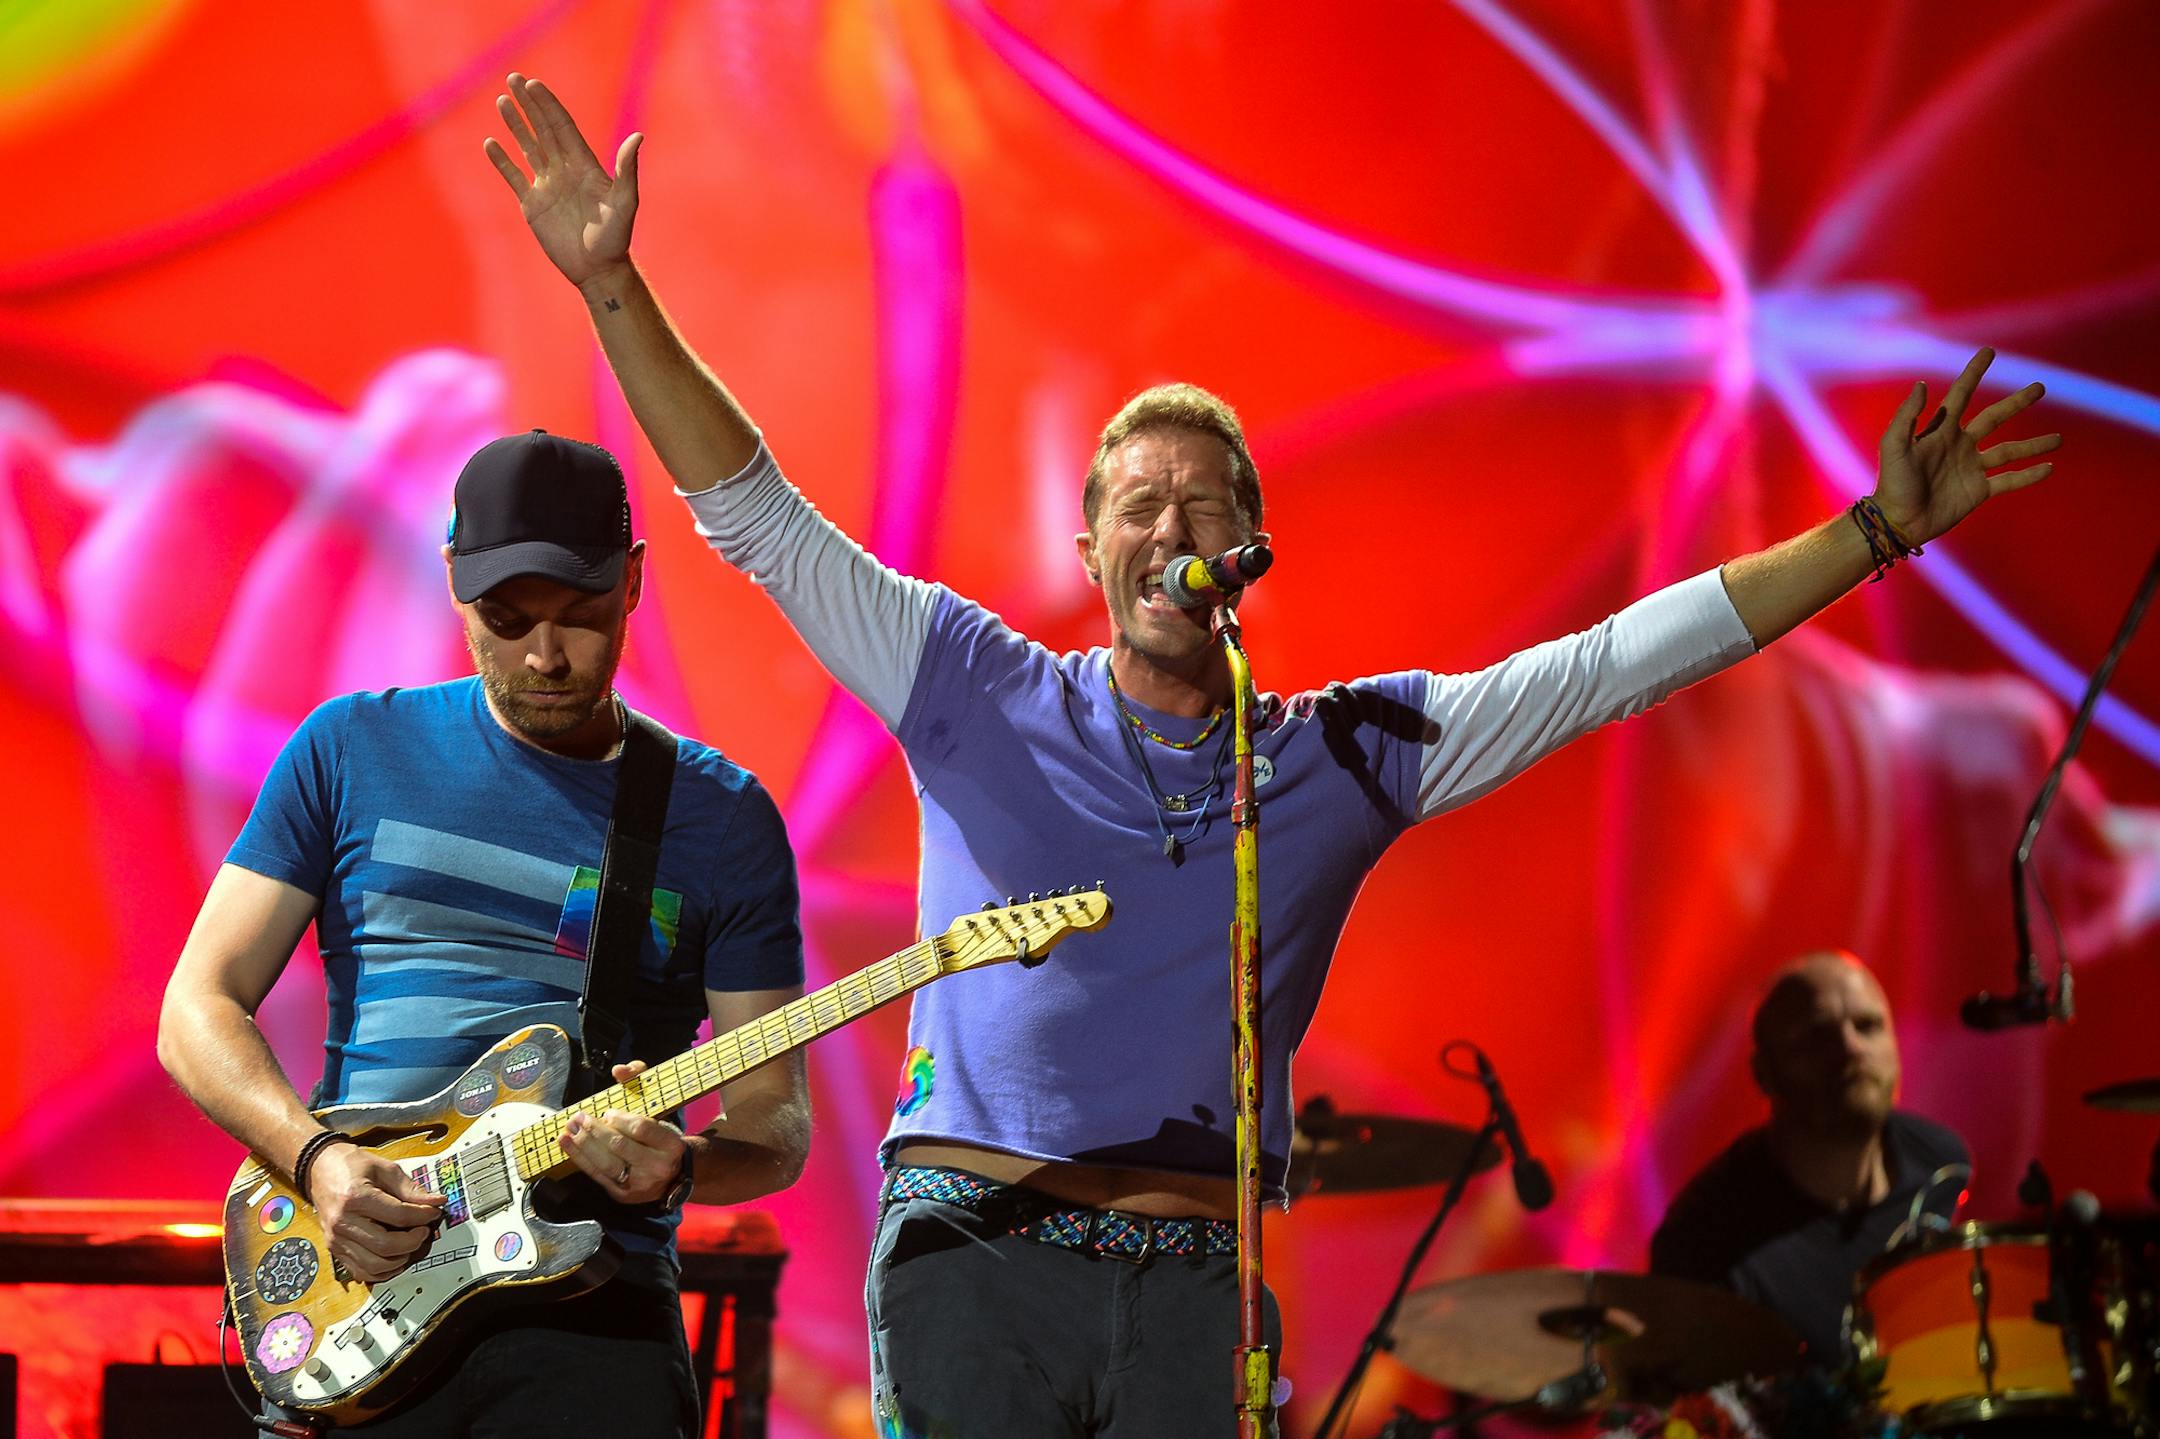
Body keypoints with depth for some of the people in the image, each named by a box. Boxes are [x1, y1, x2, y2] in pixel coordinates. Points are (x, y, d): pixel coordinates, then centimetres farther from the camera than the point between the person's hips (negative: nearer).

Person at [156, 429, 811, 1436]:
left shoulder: (722, 817, 8)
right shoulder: (353, 751, 9)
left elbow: (776, 1125, 7)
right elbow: (199, 1009, 7)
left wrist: (680, 1166, -16)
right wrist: (316, 1160, -10)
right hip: (358, 1282, 0)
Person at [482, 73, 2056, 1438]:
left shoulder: (1351, 752, 12)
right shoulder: (983, 695, 8)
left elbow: (1617, 661, 12)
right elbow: (762, 521, 6)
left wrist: (1873, 534, 8)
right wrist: (616, 290, -2)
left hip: (1200, 1289, 2)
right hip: (976, 1253, -2)